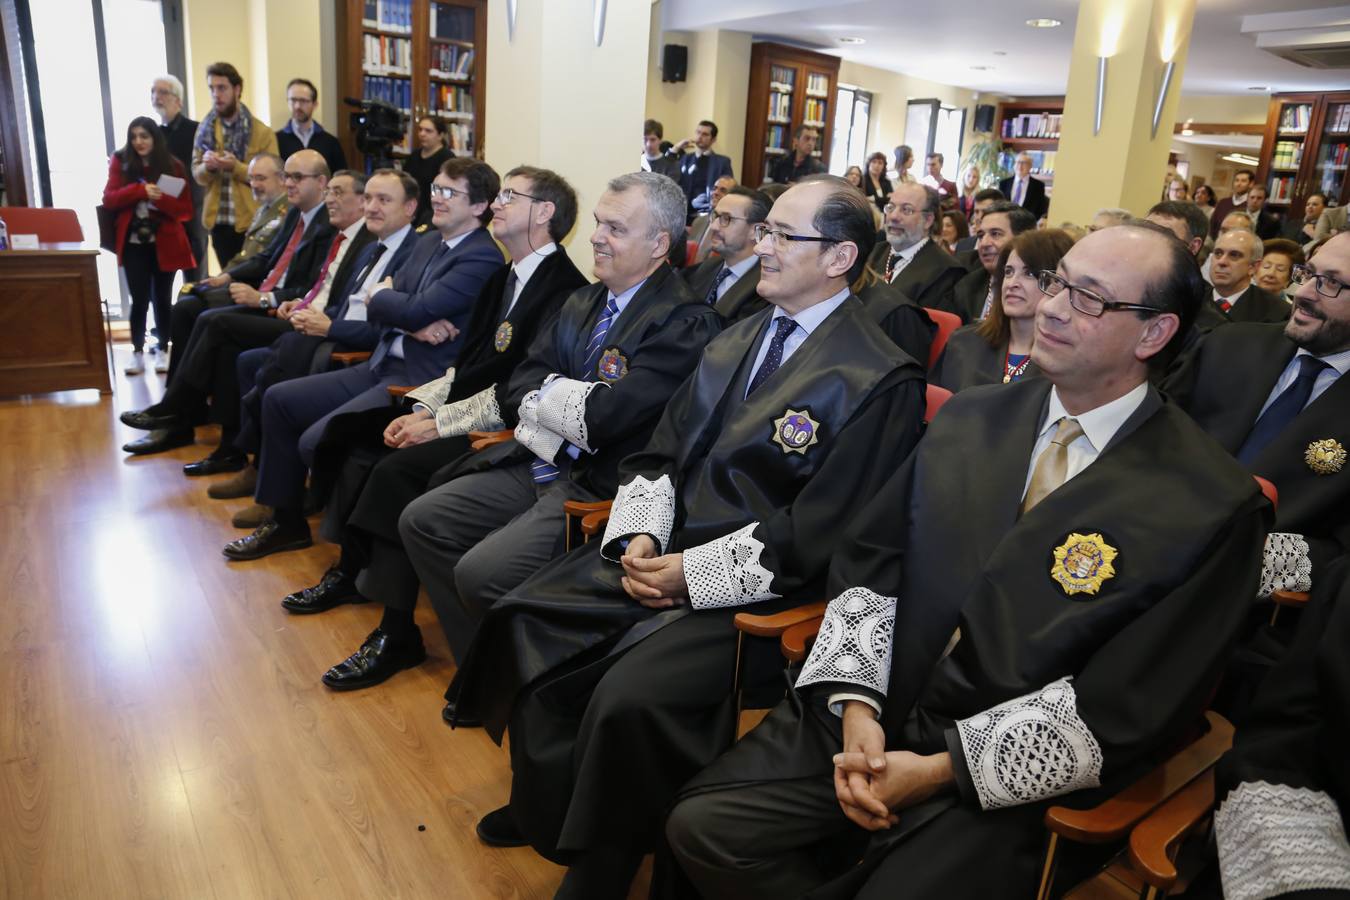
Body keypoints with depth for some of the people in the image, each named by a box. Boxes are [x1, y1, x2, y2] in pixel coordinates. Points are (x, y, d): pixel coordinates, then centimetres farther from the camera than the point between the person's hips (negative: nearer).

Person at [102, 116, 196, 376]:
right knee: (140, 299, -1)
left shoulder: (173, 166, 1)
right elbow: (109, 200, -4)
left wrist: (160, 199, -21)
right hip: (133, 243, 0)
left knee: (162, 299, 6)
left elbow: (185, 209, -2)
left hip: (165, 243, 0)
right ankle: (137, 353, 5)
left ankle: (164, 351, 15)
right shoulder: (120, 162, 4)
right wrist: (140, 190, -18)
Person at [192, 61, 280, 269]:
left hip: (252, 222, -4)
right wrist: (207, 166, -15)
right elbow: (196, 173, 8)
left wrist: (237, 167, -23)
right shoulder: (205, 129, 8)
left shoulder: (262, 133, -5)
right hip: (218, 221, 4)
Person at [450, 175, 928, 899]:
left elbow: (814, 535, -15)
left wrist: (693, 572, -16)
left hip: (754, 587, -7)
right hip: (662, 548, 8)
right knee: (524, 618, -5)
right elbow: (661, 453, 13)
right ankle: (542, 810, 17)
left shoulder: (882, 380, -11)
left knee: (629, 697, -26)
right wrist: (640, 536, -5)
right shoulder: (735, 340, 13)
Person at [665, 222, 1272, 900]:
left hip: (1006, 777, -3)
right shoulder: (968, 418, 6)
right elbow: (868, 561, 5)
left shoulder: (1213, 506, -10)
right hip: (863, 717, 4)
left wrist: (940, 770, -15)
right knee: (701, 825, -8)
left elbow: (1125, 710, -13)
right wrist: (856, 707, -10)